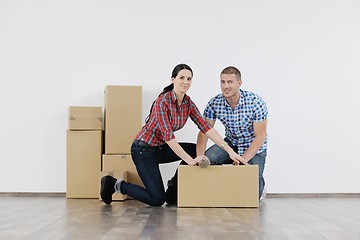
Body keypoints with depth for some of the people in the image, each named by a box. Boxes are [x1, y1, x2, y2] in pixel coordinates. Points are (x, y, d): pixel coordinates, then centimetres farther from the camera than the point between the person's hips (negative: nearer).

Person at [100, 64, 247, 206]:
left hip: (160, 148, 8)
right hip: (143, 149, -8)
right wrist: (190, 161, -34)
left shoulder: (188, 103, -1)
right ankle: (117, 185, 8)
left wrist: (230, 151, -16)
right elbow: (168, 136, -30)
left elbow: (206, 128, -7)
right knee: (157, 200, -10)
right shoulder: (162, 101, -24)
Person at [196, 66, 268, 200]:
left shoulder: (255, 102, -24)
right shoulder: (214, 103, -15)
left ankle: (259, 183, 23)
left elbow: (260, 136, -21)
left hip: (254, 148, -3)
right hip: (231, 143, 3)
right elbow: (204, 131, -14)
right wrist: (200, 157, -30)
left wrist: (243, 159, -31)